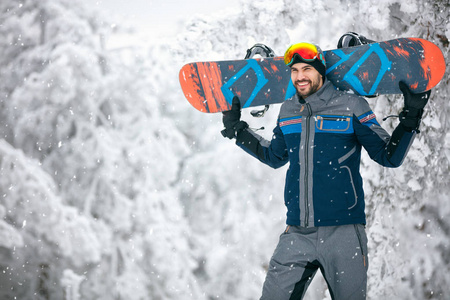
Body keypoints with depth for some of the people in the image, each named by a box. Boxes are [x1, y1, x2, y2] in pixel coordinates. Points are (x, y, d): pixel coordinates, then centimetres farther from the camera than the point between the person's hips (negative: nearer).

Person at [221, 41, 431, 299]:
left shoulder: (352, 106, -2)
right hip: (297, 235, 4)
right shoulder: (287, 111, 11)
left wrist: (411, 118, -11)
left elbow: (389, 157, 1)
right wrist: (237, 129, 28)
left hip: (343, 232, -4)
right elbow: (274, 157, 29)